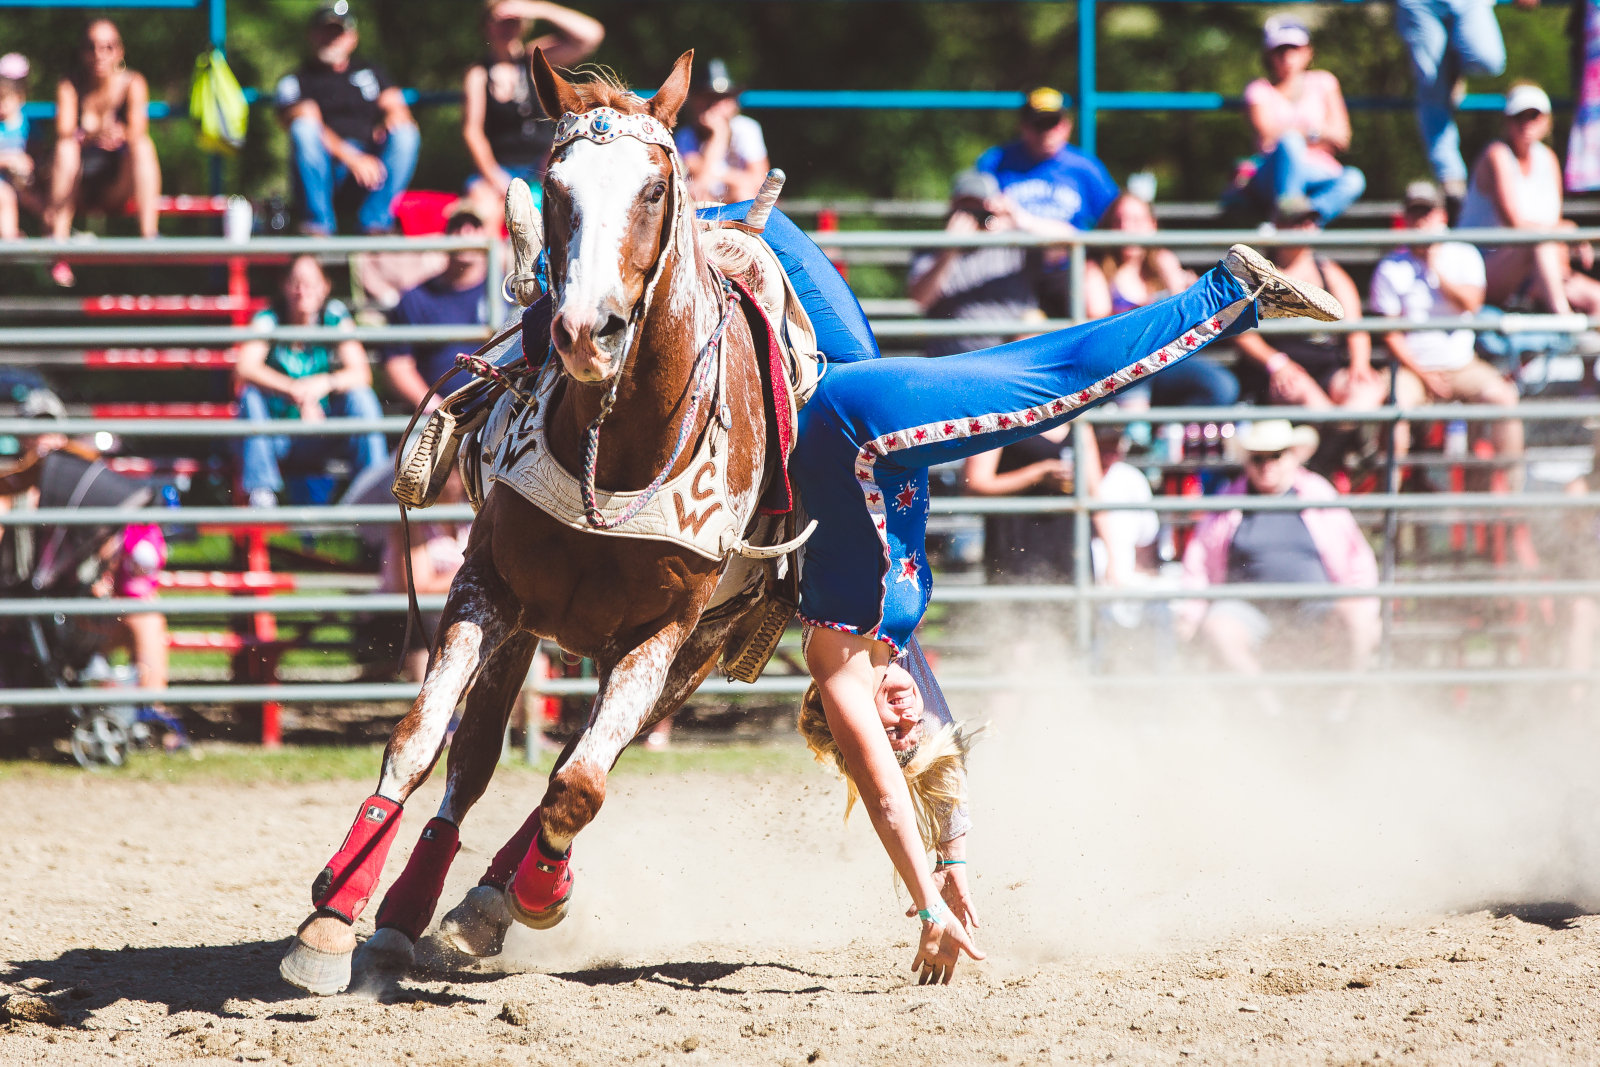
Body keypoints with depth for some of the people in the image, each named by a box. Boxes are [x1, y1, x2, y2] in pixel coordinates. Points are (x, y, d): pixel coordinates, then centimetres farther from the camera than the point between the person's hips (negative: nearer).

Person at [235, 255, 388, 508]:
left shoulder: (335, 318, -5)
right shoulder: (268, 320, -9)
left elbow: (361, 374, -15)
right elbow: (244, 368, -26)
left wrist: (325, 383, -37)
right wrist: (295, 391, -40)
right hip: (275, 434, -1)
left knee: (360, 396, -22)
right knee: (251, 395, -28)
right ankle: (261, 493, -29)